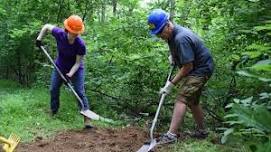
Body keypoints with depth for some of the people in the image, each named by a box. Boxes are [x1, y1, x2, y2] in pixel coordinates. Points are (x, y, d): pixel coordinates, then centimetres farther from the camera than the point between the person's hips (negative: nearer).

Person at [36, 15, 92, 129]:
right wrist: (39, 38, -5)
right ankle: (53, 113, 30)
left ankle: (87, 119, -10)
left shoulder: (81, 44, -31)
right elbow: (47, 26, -3)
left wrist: (70, 75, -32)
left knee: (80, 92, -11)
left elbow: (78, 63, -22)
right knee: (53, 90, 10)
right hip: (60, 67, 4)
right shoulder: (59, 34, -23)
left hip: (76, 70, -4)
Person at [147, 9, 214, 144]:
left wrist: (171, 84, -21)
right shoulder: (172, 34, 0)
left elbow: (188, 66, -26)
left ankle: (171, 135, -21)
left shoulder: (181, 38, -29)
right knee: (192, 101, 18)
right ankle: (201, 131, 32)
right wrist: (172, 56, 4)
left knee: (182, 99, -19)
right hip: (195, 69, 10)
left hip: (201, 69, -10)